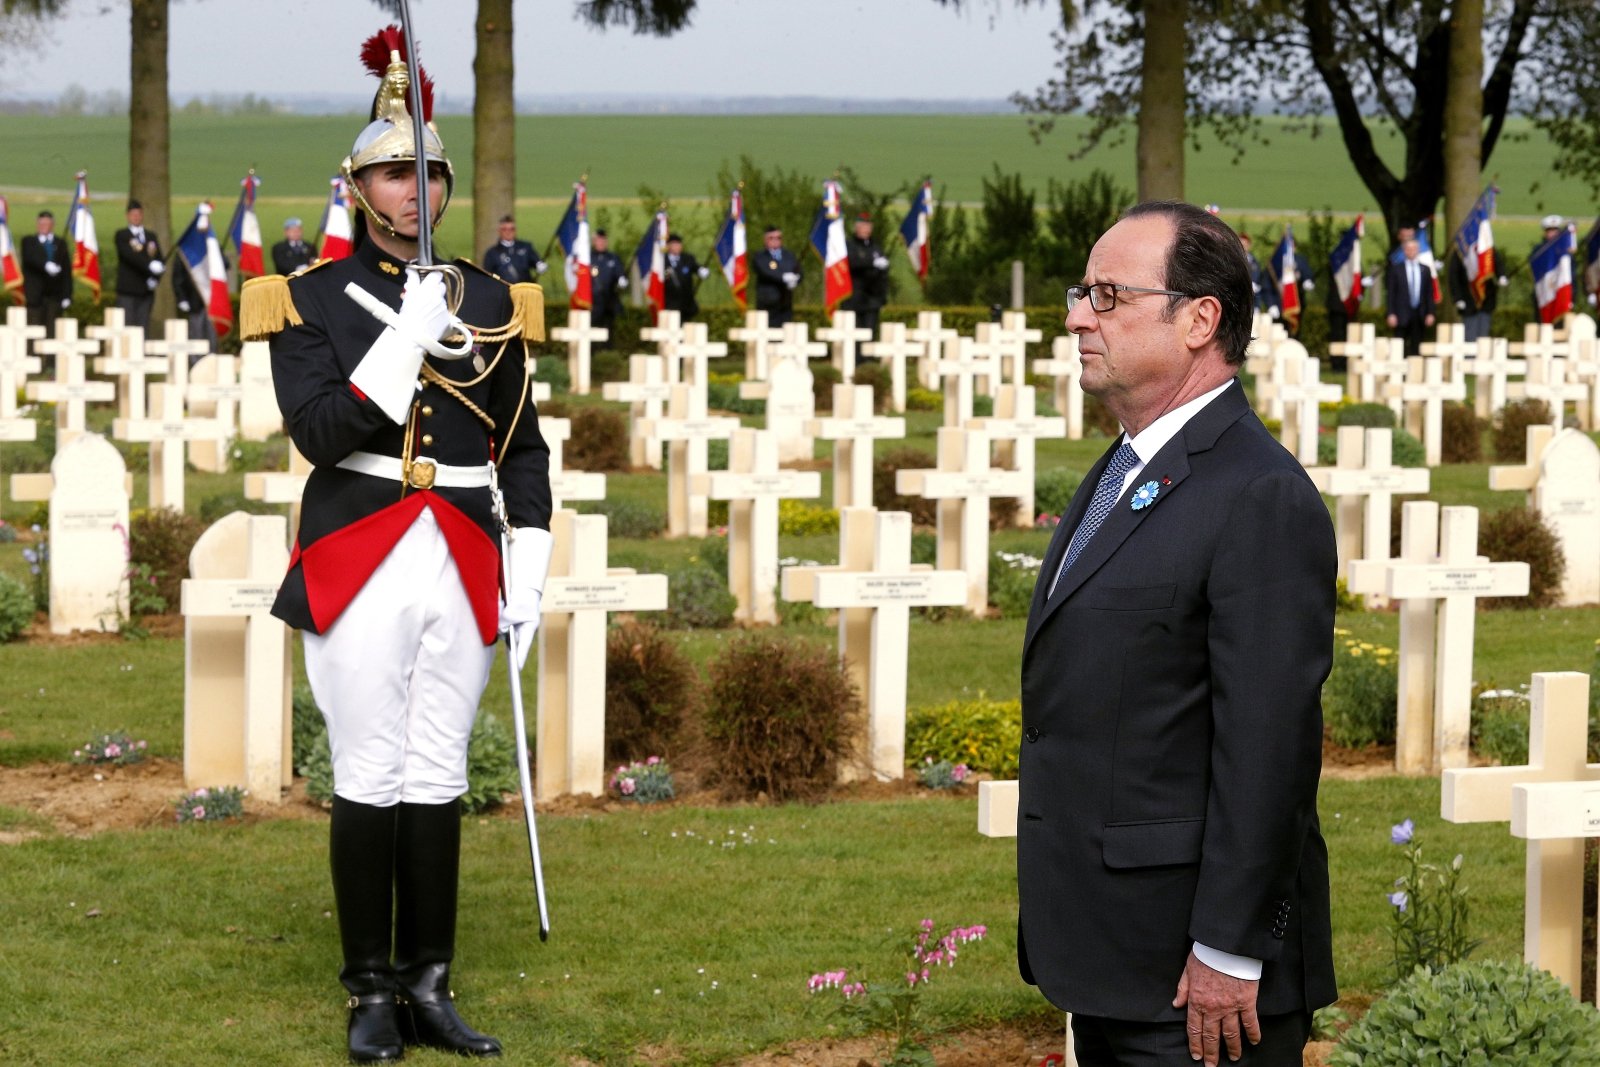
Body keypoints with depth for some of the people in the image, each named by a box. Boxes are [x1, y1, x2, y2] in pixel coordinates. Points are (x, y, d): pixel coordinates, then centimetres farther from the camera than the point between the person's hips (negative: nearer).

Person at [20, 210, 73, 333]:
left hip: (55, 294, 1)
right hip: (35, 294, -1)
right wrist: (46, 265, -32)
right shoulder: (28, 242, 9)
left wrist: (67, 295, 0)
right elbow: (30, 258, -13)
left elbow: (67, 270, 8)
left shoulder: (60, 243, 13)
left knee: (52, 330, -3)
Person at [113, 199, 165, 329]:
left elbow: (159, 260, 12)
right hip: (127, 292, -4)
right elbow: (129, 255, -16)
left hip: (146, 292, 4)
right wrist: (149, 265, -29)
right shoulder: (121, 236, 1)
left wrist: (155, 279, -7)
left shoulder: (151, 237, 16)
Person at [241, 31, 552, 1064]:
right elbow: (319, 431, -10)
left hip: (464, 564, 3)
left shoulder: (492, 302, 10)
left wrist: (529, 578, 3)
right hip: (360, 564, -3)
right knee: (369, 778, -1)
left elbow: (525, 448, 12)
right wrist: (407, 340, -19)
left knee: (438, 778, 5)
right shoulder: (308, 299, 1)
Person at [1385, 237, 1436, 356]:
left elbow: (1429, 293, 10)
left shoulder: (1425, 269, 9)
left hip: (1419, 315, 2)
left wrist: (1430, 313, 3)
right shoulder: (1396, 269, 2)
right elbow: (1391, 293, 0)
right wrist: (1391, 314, -8)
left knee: (1416, 348, 3)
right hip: (1402, 315, -2)